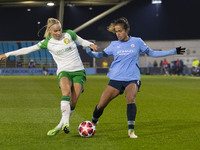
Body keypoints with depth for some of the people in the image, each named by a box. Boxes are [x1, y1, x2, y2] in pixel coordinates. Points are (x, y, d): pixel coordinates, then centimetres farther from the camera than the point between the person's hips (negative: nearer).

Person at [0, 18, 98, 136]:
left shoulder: (69, 34, 3)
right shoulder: (48, 43, 2)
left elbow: (81, 41, 20)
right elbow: (28, 49, 4)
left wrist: (90, 44, -2)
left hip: (79, 71, 2)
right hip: (64, 71, -1)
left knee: (73, 102, -13)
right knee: (66, 91, -33)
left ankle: (61, 125, 0)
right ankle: (66, 123, -38)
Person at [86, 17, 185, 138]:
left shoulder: (137, 42, 4)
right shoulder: (114, 45, 7)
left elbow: (151, 53, 12)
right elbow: (101, 54, 15)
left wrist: (173, 51, 10)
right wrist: (90, 52, -7)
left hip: (132, 79, -2)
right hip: (116, 78, 2)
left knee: (130, 99, -31)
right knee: (101, 105, -3)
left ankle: (131, 130, -23)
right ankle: (93, 123, 27)